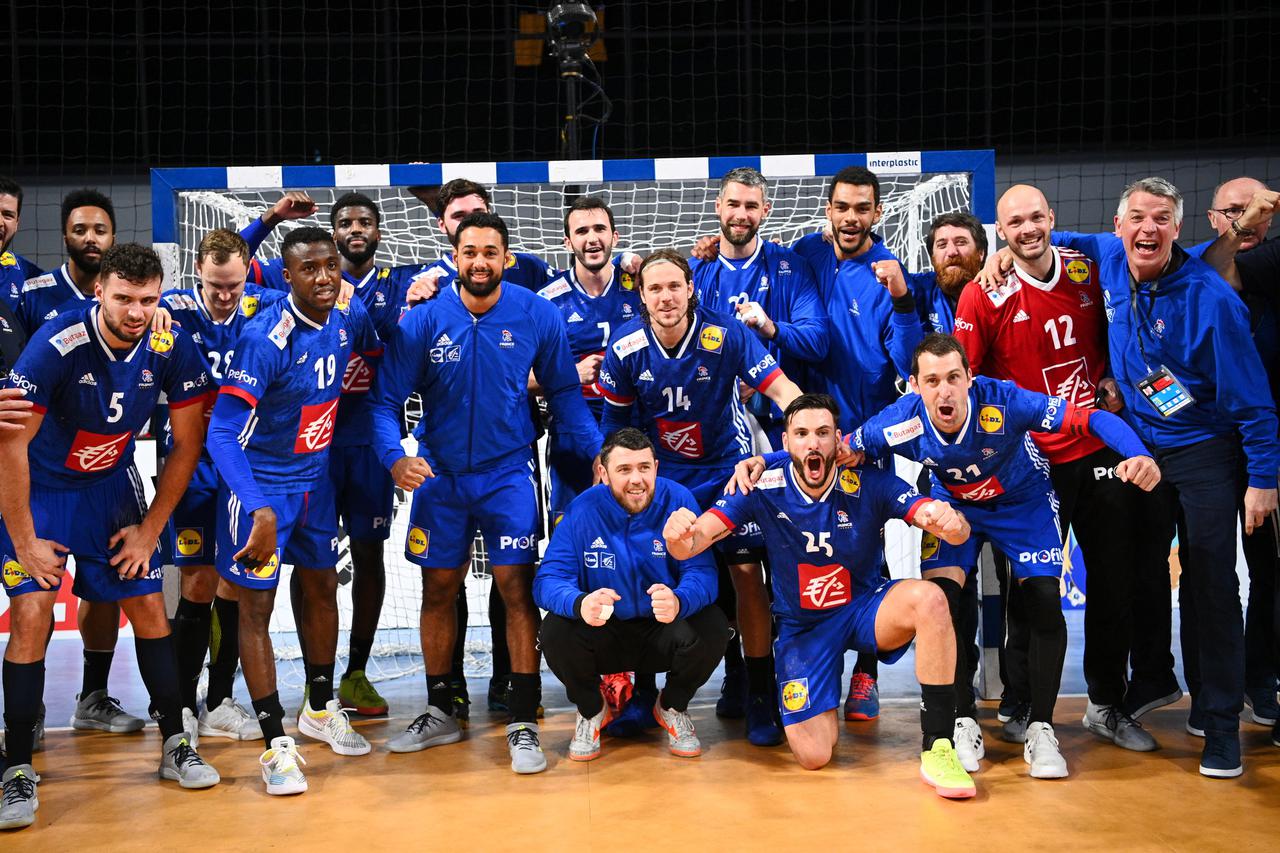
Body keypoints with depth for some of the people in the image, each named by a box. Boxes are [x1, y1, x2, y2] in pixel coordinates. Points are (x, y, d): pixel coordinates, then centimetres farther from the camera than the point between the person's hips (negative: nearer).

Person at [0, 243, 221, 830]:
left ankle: (174, 744, 18)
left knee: (149, 607, 2)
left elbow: (187, 443, -6)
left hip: (112, 485, 3)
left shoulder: (171, 348, -17)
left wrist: (150, 529, -4)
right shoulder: (56, 346, -28)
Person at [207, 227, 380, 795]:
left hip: (315, 477, 7)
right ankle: (276, 743, 6)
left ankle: (320, 710, 35)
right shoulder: (264, 337, -25)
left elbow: (377, 357, 19)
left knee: (322, 588, 16)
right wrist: (261, 511, -35)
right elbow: (222, 434, -28)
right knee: (256, 605, -2)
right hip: (259, 484, -6)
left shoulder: (350, 317, -7)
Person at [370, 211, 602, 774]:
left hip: (508, 473, -1)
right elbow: (386, 399, -7)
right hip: (440, 475, 2)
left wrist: (597, 452, -9)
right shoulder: (423, 320, -10)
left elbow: (563, 391, 1)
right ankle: (440, 713, 27)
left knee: (517, 589, -7)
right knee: (438, 590, 10)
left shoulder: (537, 315, -9)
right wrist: (394, 457, -24)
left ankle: (524, 723, 2)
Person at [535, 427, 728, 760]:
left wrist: (679, 602, -45)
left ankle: (672, 707, 5)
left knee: (712, 626, -29)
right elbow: (548, 579, -19)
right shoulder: (582, 510, -13)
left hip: (664, 633, 0)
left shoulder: (678, 501, -13)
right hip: (602, 636, 0)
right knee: (555, 630, -29)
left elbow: (702, 573, -20)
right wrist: (580, 604, -43)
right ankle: (591, 710, 6)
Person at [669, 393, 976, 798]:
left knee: (927, 598, -34)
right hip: (801, 625, 0)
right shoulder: (764, 486, -15)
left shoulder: (868, 482, -18)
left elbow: (958, 530, -25)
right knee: (814, 756, -11)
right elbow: (693, 542, -21)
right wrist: (680, 536, -46)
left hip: (864, 608, 0)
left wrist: (950, 521, -51)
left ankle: (938, 748, -23)